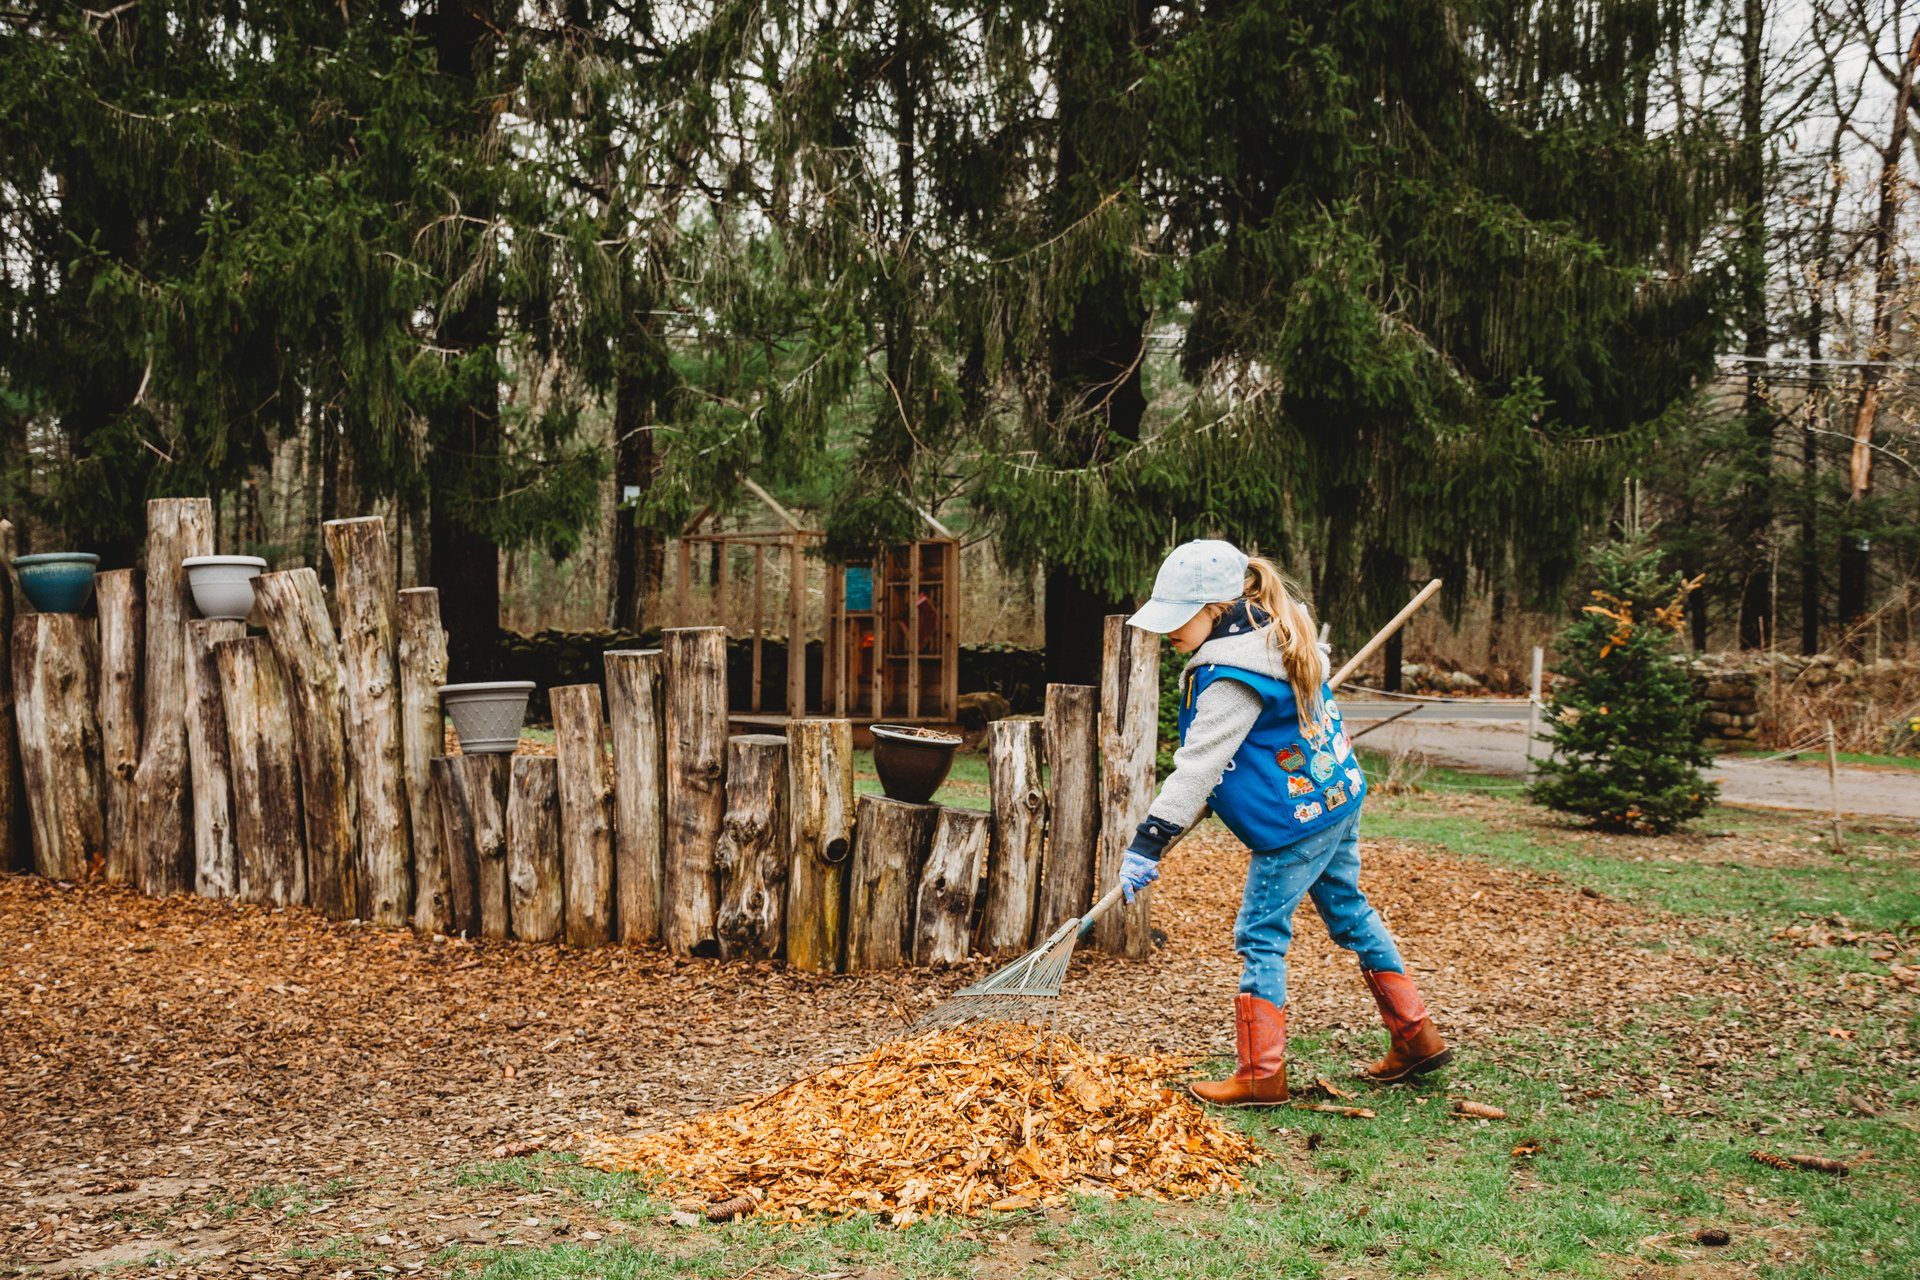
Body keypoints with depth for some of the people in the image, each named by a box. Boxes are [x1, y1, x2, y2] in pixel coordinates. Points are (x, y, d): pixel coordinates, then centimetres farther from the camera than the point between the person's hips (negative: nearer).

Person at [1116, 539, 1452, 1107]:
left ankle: (1261, 1075, 4)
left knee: (1260, 934, -2)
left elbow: (1197, 766, -25)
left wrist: (1147, 844, -23)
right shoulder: (1276, 632, 6)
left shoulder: (1231, 676, -24)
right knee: (1349, 911, 21)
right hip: (1339, 795, 10)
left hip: (1295, 820, -10)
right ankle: (1416, 1036, 29)